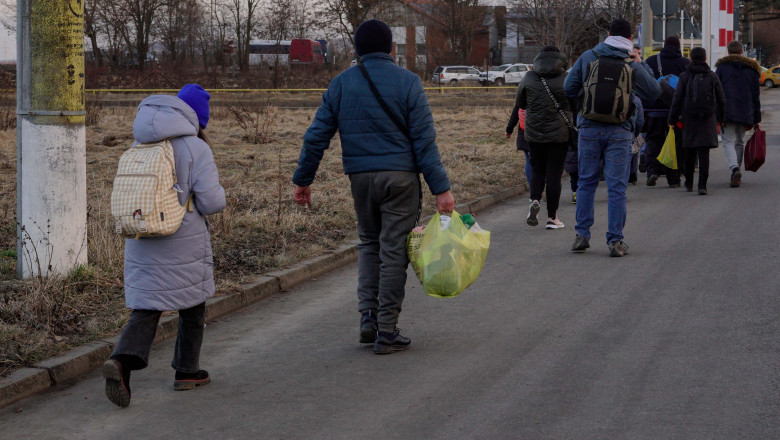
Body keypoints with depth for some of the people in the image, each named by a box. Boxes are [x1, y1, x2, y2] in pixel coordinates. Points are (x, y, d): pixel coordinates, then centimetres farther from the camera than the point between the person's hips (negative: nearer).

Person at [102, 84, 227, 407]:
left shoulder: (141, 146, 5)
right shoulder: (196, 149, -13)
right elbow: (211, 202, -16)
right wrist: (216, 187, 6)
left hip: (143, 244, 4)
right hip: (184, 245, -4)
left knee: (146, 308, 7)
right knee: (193, 306, 16)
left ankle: (122, 361, -17)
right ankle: (187, 371, 25)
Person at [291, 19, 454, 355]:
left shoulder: (341, 84, 4)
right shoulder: (407, 82, -5)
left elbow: (317, 136, 5)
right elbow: (424, 140, -9)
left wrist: (303, 179, 14)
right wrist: (441, 188, -8)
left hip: (360, 177, 3)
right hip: (400, 176, -3)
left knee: (369, 243, 20)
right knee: (394, 250, 1)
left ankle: (368, 317, 8)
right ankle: (386, 332, 3)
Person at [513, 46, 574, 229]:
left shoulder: (529, 78, -1)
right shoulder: (566, 79, -7)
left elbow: (519, 104, 11)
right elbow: (577, 104, 1)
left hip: (534, 133, 2)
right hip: (559, 134, -2)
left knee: (537, 169, 17)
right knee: (554, 173, 4)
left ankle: (535, 199, -9)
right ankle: (552, 217, 6)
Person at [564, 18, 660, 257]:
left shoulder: (588, 57, 2)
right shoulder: (633, 64, -3)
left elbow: (569, 89, 6)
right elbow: (653, 93, 4)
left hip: (589, 128, 1)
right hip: (619, 132, -1)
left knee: (586, 183, 13)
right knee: (617, 187, 2)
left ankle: (582, 235, 12)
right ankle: (615, 240, 0)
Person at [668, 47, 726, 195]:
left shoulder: (685, 77, -2)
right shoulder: (712, 76, 2)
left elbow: (677, 99, -4)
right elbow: (721, 100, 6)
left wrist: (672, 120, 2)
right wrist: (721, 118, 19)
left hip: (689, 118, 0)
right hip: (707, 119, 0)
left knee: (690, 152, 15)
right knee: (704, 152, -3)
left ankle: (689, 183, 25)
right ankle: (702, 185, -14)